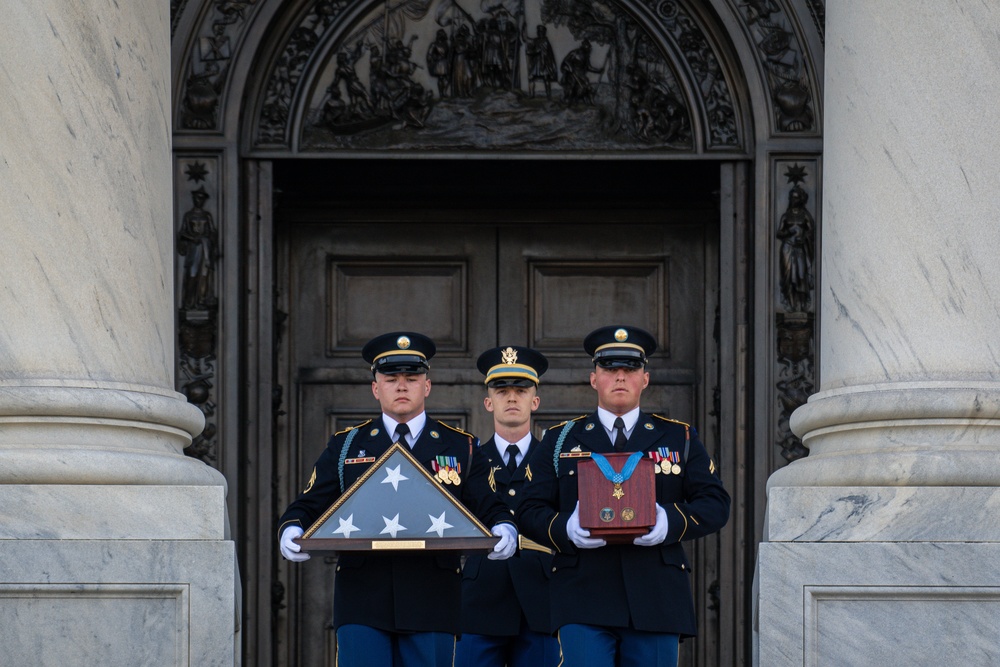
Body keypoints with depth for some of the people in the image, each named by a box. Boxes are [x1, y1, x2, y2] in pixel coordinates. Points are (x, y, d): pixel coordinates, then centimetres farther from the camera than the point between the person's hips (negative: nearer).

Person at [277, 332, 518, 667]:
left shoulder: (460, 447, 12)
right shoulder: (345, 446, 14)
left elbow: (491, 507, 5)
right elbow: (308, 507, 10)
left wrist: (504, 532, -19)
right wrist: (291, 533, -13)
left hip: (432, 601, 0)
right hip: (363, 599, 0)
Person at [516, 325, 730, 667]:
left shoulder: (679, 438, 15)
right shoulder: (560, 440, 14)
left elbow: (715, 504, 6)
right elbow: (530, 511, 8)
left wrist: (670, 522, -14)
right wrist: (566, 529, -15)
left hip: (655, 601, 1)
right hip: (584, 602, -1)